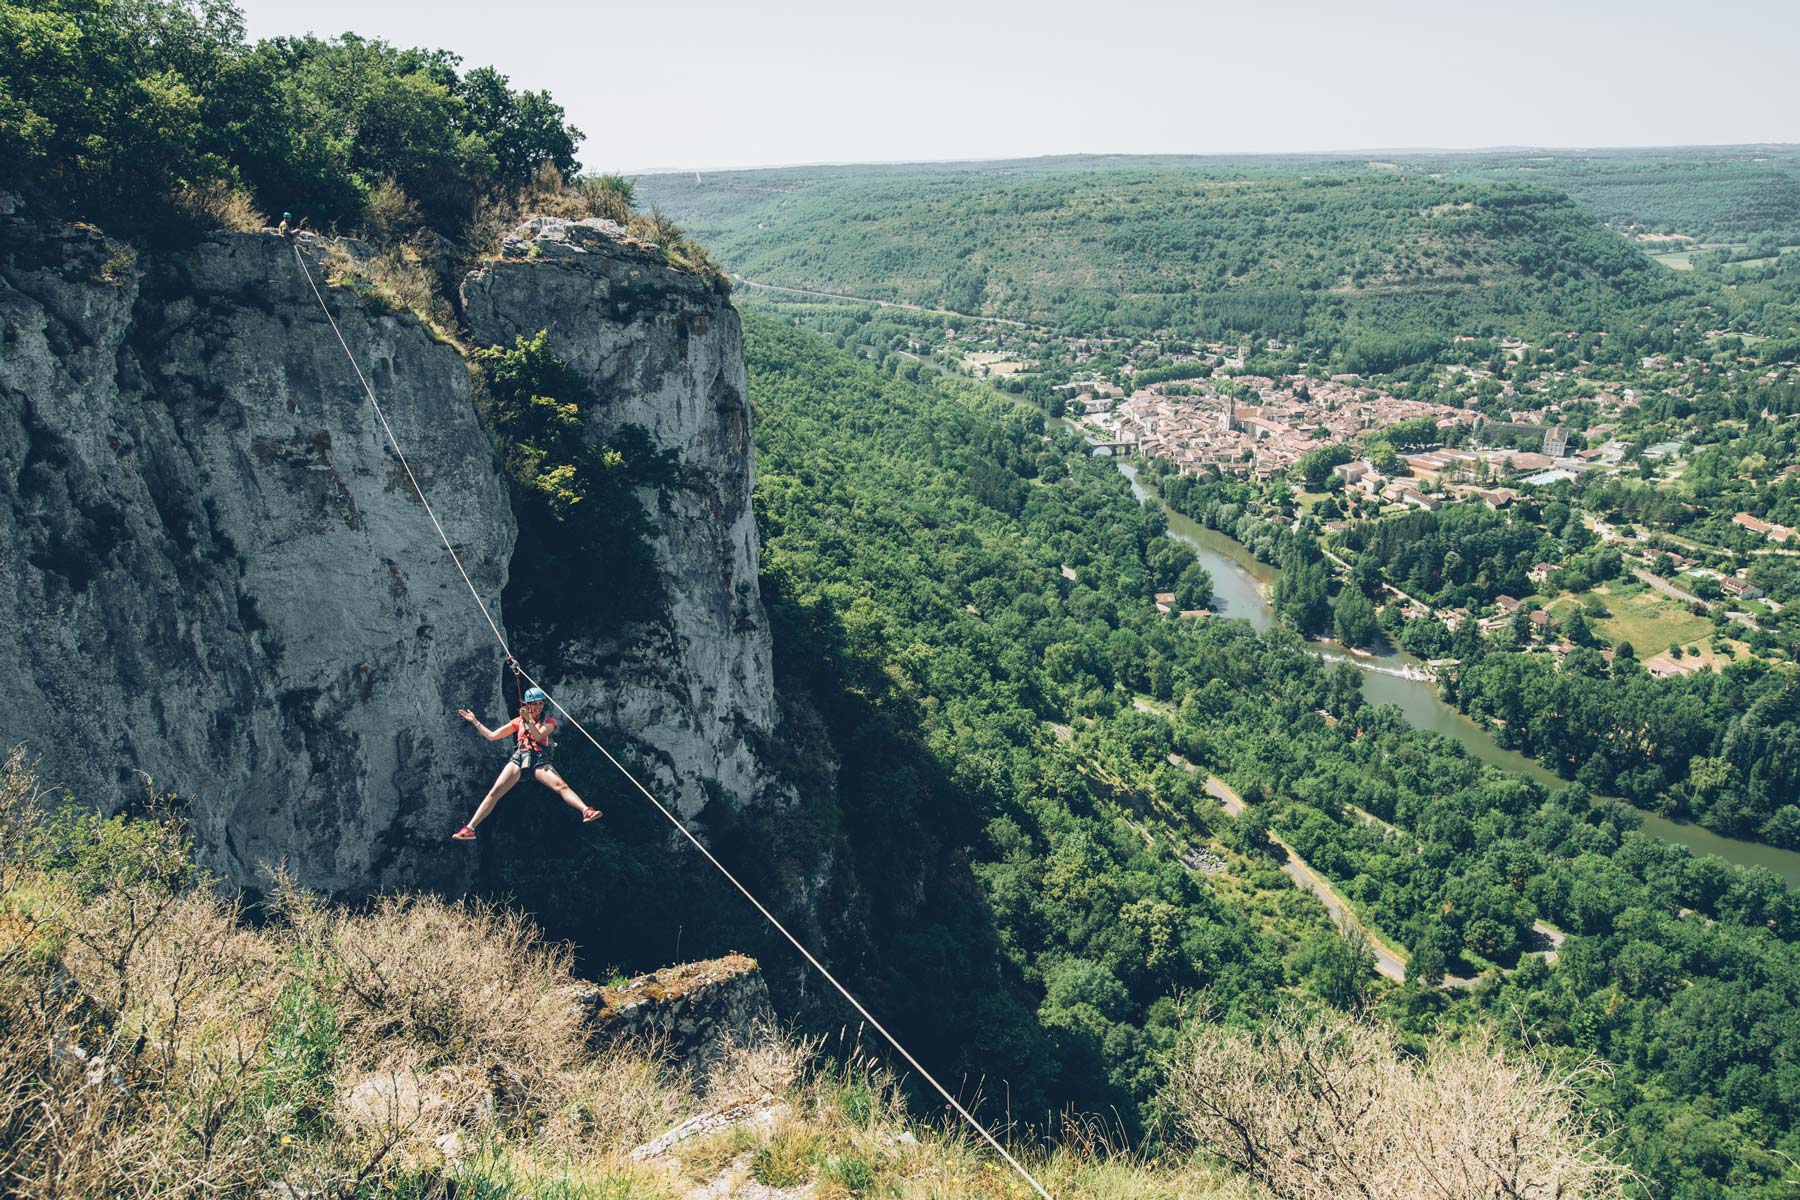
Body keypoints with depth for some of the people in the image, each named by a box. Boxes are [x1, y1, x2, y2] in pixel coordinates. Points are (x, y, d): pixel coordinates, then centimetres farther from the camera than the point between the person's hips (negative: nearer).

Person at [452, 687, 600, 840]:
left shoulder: (549, 721, 15)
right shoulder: (518, 721, 22)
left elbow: (538, 736, -5)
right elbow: (492, 736, 25)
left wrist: (528, 720, -9)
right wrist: (474, 721, 23)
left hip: (540, 760, -2)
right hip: (519, 758, 2)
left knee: (561, 785, -28)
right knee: (495, 791, -16)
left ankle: (586, 811, -47)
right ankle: (469, 829, -19)